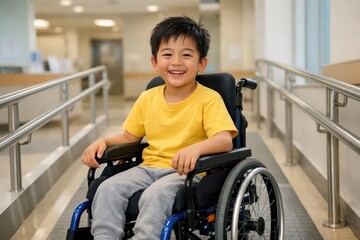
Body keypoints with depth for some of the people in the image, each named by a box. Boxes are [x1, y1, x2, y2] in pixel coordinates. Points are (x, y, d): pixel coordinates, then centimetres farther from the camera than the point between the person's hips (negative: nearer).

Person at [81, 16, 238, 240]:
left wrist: (196, 148, -40)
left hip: (187, 172, -5)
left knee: (155, 195, -33)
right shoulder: (147, 98, 9)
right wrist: (103, 141, 0)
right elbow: (129, 137, 20)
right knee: (107, 189, -18)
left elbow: (224, 141, -19)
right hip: (149, 167, 5)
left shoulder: (209, 99, -7)